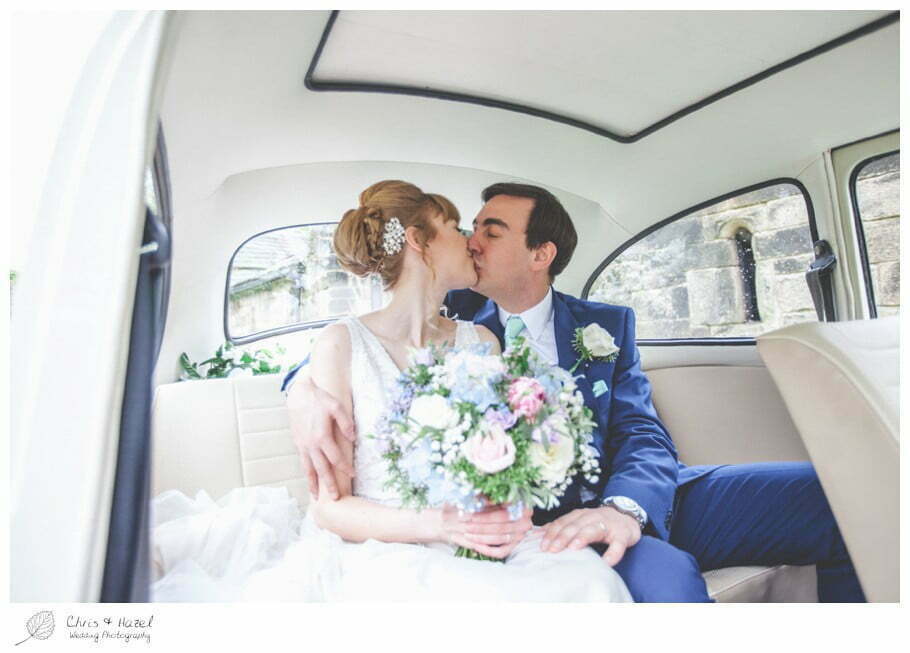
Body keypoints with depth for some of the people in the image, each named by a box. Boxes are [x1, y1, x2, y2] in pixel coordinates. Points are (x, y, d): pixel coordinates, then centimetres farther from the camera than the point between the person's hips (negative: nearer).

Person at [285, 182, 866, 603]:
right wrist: (305, 386, -16)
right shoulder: (455, 319, 8)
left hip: (639, 502, 4)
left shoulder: (607, 324, 9)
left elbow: (643, 434, 0)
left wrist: (624, 508, -23)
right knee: (663, 577, -37)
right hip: (542, 518, -3)